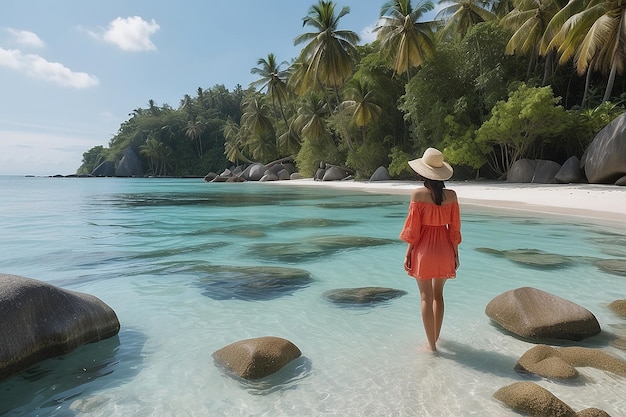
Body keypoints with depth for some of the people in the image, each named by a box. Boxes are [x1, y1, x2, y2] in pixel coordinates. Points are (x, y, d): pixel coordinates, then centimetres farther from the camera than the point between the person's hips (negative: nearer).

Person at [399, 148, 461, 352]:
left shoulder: (418, 194, -14)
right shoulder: (451, 195, -4)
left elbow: (413, 228, -11)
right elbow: (454, 228, 1)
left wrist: (408, 254, -3)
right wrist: (455, 253, 12)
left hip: (424, 250, -4)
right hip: (444, 250, 4)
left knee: (426, 297, 7)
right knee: (438, 294, 20)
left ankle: (432, 345, 14)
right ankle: (435, 337, 33)